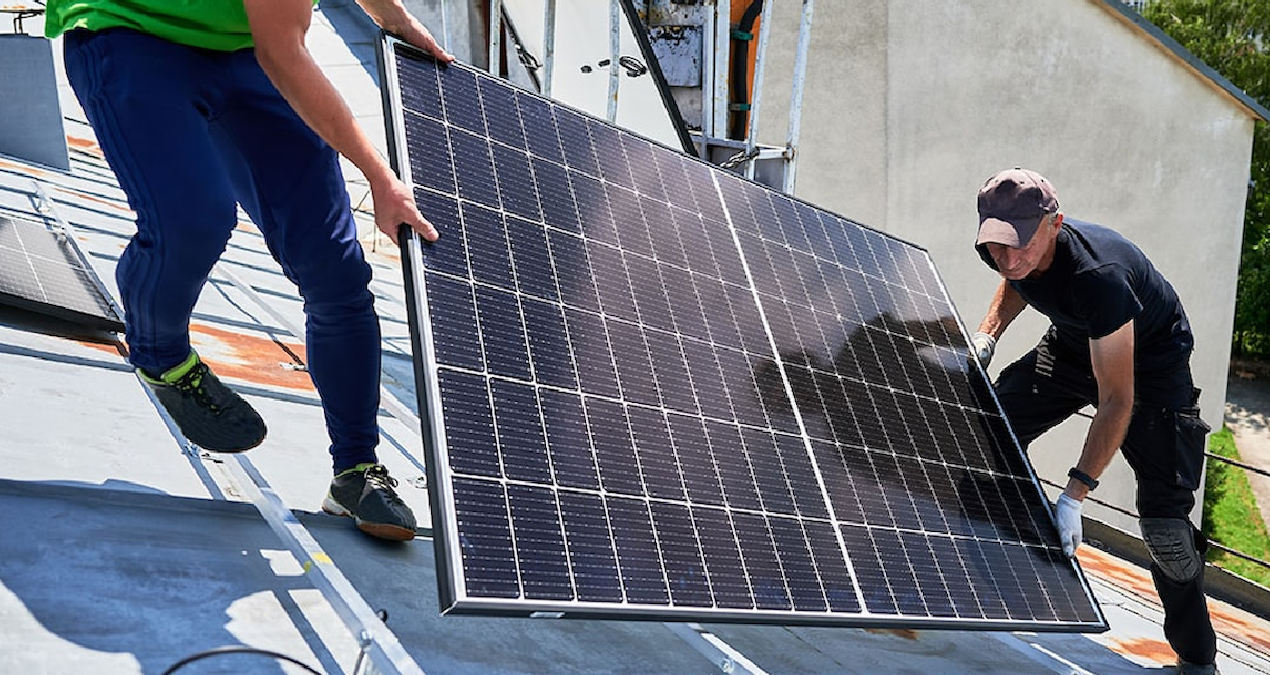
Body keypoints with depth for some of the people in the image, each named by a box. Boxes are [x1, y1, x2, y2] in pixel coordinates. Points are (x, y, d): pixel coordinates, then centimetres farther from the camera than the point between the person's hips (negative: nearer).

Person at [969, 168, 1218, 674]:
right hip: (1073, 344, 7)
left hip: (1150, 361, -7)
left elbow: (1117, 402, -39)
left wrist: (1074, 495, -41)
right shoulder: (1008, 252, -20)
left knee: (1162, 515, -14)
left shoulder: (1096, 277, -42)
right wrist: (987, 334, -7)